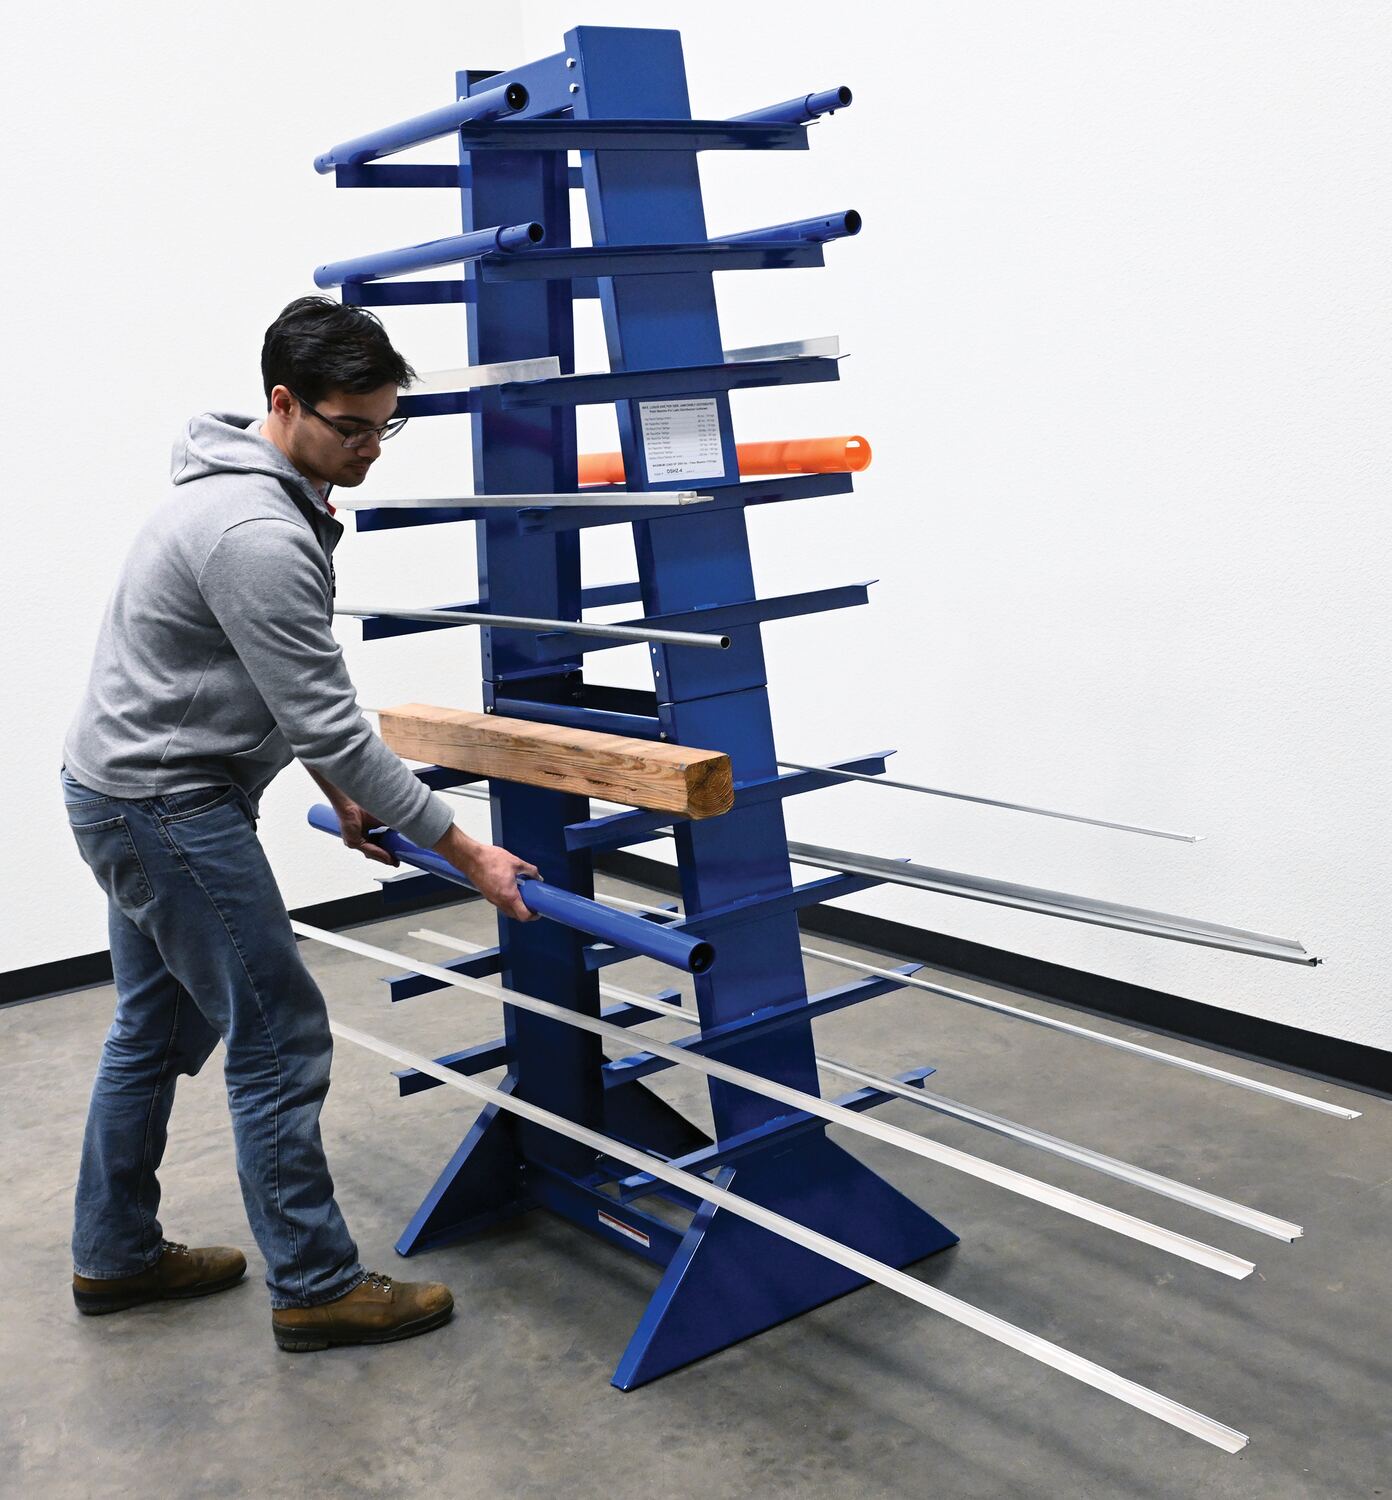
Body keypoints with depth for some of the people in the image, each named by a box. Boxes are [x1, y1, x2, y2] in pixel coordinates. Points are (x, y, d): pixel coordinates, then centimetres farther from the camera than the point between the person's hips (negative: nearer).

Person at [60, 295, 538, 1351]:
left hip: (129, 796, 11)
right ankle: (317, 1289, 9)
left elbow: (295, 692, 18)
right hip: (169, 808, -11)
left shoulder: (250, 492, 8)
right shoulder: (260, 534, -26)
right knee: (281, 1039, -3)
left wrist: (338, 790, 20)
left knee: (159, 1029, 19)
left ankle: (117, 1255, 33)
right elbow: (328, 720, -25)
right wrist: (465, 849, -19)